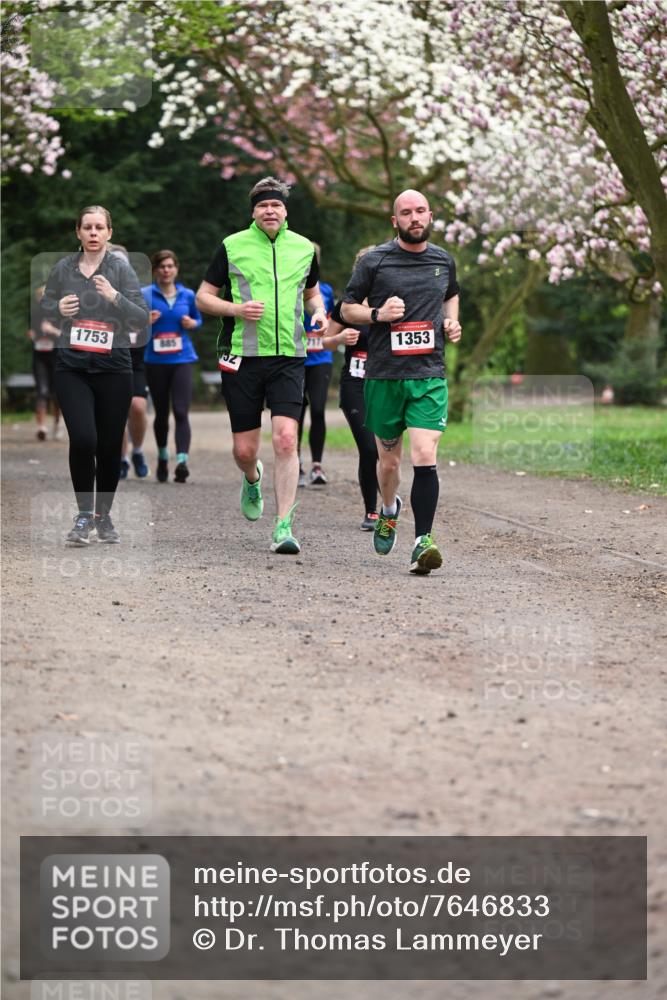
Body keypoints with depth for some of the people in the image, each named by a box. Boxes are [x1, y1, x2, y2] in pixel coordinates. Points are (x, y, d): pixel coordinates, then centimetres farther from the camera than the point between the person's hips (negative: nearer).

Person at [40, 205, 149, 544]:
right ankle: (84, 516, -1)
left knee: (110, 446, 5)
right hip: (72, 367, 0)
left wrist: (115, 297, -22)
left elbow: (142, 318, -6)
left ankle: (103, 516, 24)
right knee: (82, 439, -16)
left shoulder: (121, 268, -2)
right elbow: (44, 308, 17)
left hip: (113, 368, 0)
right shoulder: (63, 268, 4)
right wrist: (58, 308, -5)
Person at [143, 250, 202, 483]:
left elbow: (198, 319, 21)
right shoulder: (145, 295, 1)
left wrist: (192, 323, -1)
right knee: (161, 413, 11)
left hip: (182, 359, 0)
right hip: (155, 361, 0)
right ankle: (162, 457, 32)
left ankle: (182, 461, -24)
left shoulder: (187, 295, 7)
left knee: (181, 411, -15)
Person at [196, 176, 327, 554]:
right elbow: (203, 297, 6)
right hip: (242, 357, -1)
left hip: (289, 357, 1)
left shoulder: (304, 248, 10)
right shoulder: (232, 246, 2)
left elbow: (312, 292, 27)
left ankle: (284, 526, -12)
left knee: (286, 439, -15)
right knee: (245, 449, 2)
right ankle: (253, 479, 41)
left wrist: (319, 312, 4)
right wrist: (237, 309, -12)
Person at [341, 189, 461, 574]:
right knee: (389, 460, 12)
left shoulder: (444, 261, 9)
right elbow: (348, 308, 7)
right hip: (384, 374, -1)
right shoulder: (374, 261, -1)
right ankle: (389, 510, 44)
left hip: (430, 374, 1)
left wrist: (452, 321, 10)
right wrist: (377, 314, -12)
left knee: (425, 457, -16)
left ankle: (423, 542, -14)